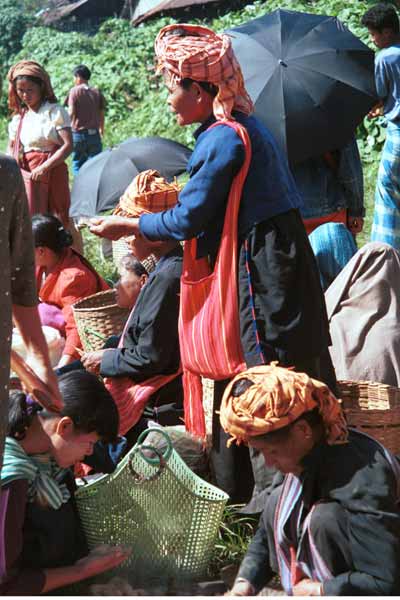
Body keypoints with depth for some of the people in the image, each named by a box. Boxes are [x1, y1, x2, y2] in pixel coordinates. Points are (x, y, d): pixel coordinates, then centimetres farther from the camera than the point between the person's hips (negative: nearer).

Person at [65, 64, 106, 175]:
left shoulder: (74, 91, -4)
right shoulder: (97, 92, 7)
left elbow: (71, 112, -10)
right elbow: (101, 113, 10)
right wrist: (101, 128, 25)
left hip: (78, 133, -3)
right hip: (94, 134, 3)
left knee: (78, 165, 6)